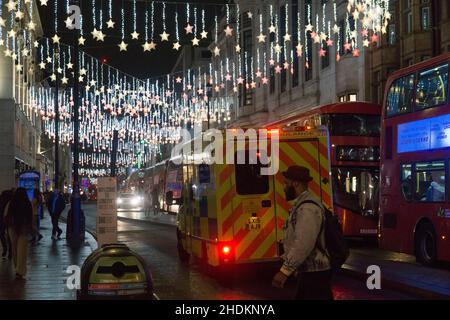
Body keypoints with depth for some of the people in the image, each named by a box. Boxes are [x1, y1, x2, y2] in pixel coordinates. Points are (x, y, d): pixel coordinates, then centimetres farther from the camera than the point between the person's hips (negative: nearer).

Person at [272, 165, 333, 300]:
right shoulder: (301, 205, 14)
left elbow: (304, 244, -29)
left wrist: (285, 270, -28)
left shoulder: (308, 207, -20)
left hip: (314, 273, -11)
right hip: (308, 271, 11)